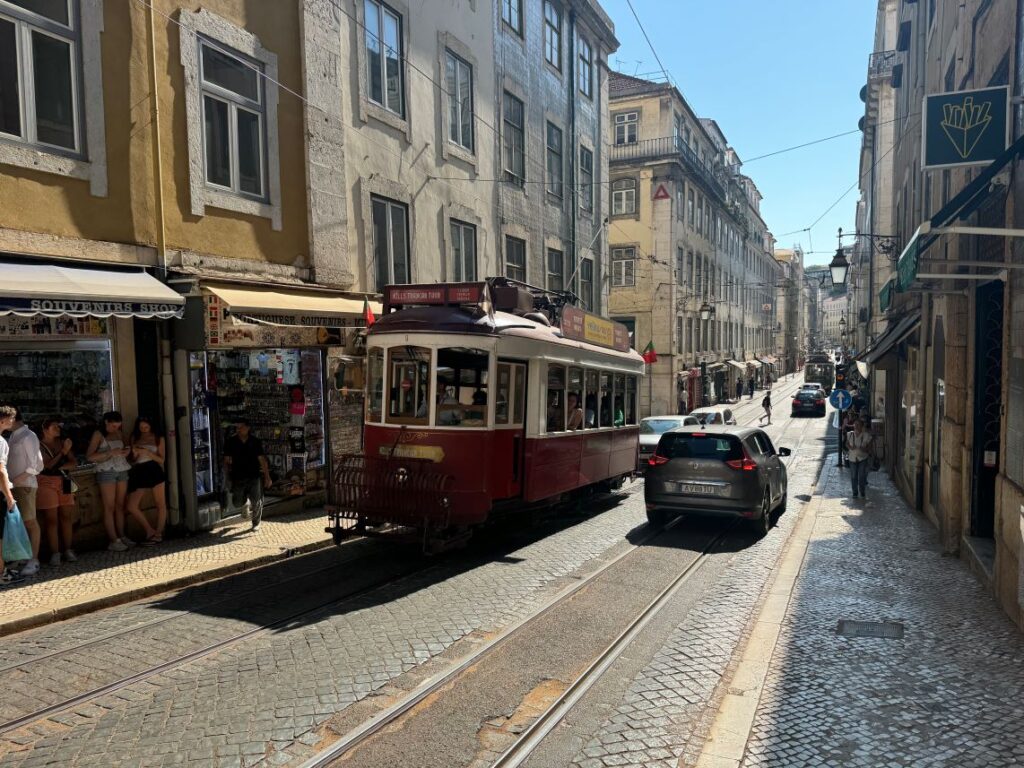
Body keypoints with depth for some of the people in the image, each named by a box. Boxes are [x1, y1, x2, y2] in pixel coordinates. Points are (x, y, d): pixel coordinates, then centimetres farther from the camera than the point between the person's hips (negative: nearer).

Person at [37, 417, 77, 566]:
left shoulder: (62, 443, 10)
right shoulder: (39, 446, -4)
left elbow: (74, 462, 7)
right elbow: (48, 464, -14)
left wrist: (60, 467, -9)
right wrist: (63, 451, -17)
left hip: (63, 483, 4)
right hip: (47, 483, -4)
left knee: (66, 517, 4)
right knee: (51, 520, -3)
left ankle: (68, 550, 10)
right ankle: (55, 553, 0)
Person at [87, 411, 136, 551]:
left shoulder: (119, 434, 12)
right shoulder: (98, 435, -1)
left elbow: (126, 448, 25)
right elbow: (90, 456, -8)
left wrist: (126, 452, 1)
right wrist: (111, 452, -18)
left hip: (122, 471, 5)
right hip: (107, 472, -5)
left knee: (120, 505, 3)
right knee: (109, 507, -5)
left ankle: (122, 536, 6)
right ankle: (114, 541, -6)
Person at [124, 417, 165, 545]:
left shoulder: (158, 438, 8)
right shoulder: (134, 438, 14)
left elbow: (161, 459, 2)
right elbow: (132, 460, 17)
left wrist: (147, 452, -12)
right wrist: (135, 454, -5)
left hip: (154, 470, -3)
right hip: (139, 472, 3)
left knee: (160, 504, -1)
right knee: (131, 506, -6)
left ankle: (158, 534, 9)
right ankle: (150, 531, 7)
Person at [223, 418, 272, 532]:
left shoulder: (255, 441, -4)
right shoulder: (231, 442, -3)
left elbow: (262, 459, -1)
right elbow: (227, 461, 1)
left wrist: (267, 477, -1)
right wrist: (227, 476, -6)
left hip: (254, 476, -1)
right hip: (237, 477, 1)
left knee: (256, 502, -1)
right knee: (237, 503, 4)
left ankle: (256, 523, 22)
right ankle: (245, 500, 41)